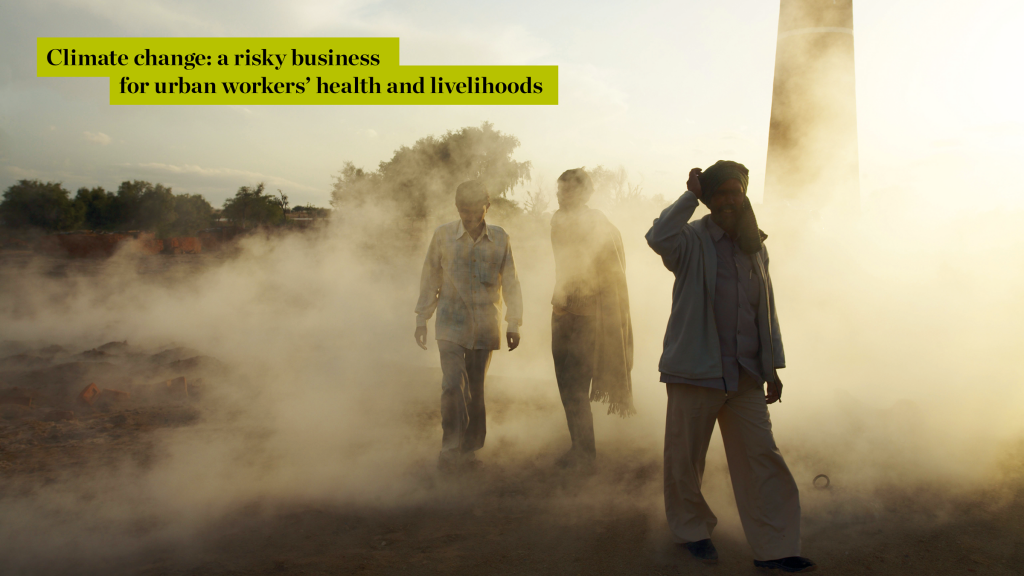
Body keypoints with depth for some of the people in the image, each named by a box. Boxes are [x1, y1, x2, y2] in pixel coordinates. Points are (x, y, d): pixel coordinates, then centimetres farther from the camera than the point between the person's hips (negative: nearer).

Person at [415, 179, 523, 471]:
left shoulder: (500, 239, 1)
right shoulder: (443, 235, -1)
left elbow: (510, 283, 7)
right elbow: (430, 279, 6)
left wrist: (514, 324, 4)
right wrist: (421, 319, 5)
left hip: (485, 326, 1)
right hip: (451, 324, -1)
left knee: (475, 388, 7)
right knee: (453, 385, -13)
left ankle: (470, 448, 20)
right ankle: (451, 447, 0)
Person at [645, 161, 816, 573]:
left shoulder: (756, 247, 12)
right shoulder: (693, 240, -5)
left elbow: (767, 311, 17)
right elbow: (658, 238, -30)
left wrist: (772, 367, 13)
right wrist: (689, 195, -17)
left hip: (746, 375, 4)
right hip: (696, 369, -4)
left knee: (762, 457, 2)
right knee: (685, 457, 8)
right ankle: (691, 530, 31)